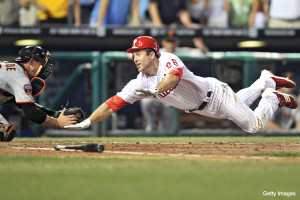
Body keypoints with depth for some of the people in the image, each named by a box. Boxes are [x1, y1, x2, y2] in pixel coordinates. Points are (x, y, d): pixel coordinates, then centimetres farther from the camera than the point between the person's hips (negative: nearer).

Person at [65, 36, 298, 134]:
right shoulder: (139, 84, -16)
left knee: (255, 126, -7)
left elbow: (174, 77, -56)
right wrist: (86, 122, -32)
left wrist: (155, 90, -74)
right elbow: (113, 103, -21)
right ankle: (264, 82, 51)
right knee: (239, 103, 29)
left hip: (215, 93, -7)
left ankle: (271, 97, 22)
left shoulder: (169, 61, -33)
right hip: (200, 109, 7)